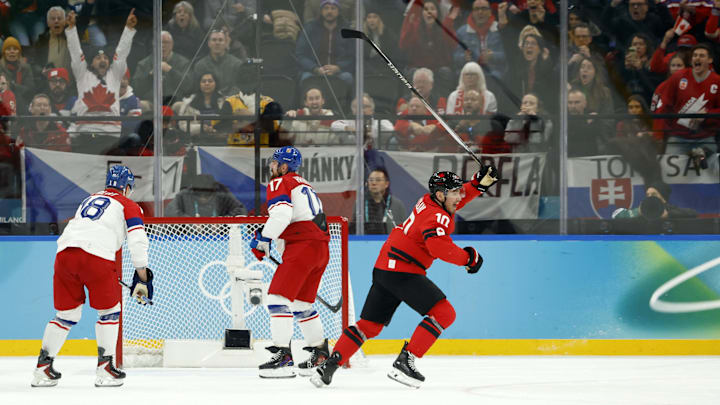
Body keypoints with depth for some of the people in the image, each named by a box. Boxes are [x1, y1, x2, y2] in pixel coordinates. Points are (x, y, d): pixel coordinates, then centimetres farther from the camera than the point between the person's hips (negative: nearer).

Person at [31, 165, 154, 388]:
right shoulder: (128, 205, 14)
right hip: (97, 257, -5)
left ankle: (42, 368, 17)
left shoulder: (88, 200, 31)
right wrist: (143, 277, 4)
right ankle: (104, 369, 7)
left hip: (64, 252, 5)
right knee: (108, 311, 13)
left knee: (67, 314, 17)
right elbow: (137, 240, 1)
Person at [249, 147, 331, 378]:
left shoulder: (279, 183, -1)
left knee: (278, 296, -12)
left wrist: (263, 238, -8)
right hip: (321, 248, 9)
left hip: (302, 246, -9)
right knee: (302, 302, 20)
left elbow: (281, 214, -18)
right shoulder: (304, 185, 28)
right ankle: (320, 355, 24)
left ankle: (282, 356, -21)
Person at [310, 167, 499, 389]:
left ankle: (330, 364, 12)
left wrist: (479, 182, 14)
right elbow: (438, 246, -32)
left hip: (384, 267, 10)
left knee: (370, 325, 16)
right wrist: (467, 257, -21)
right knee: (443, 313, -12)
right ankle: (404, 362, -16)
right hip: (402, 271, -10)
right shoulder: (437, 217, -16)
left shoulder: (429, 201, 12)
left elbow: (457, 199, 29)